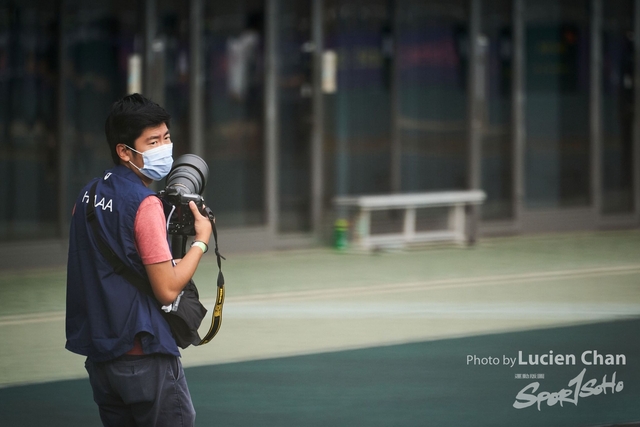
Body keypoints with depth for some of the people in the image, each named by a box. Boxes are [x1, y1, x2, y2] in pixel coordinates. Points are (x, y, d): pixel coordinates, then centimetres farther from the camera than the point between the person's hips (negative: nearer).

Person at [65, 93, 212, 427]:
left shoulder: (88, 195, 9)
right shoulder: (145, 203, -16)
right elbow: (167, 290, -17)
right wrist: (201, 241, -4)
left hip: (98, 355, 8)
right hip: (143, 357, -8)